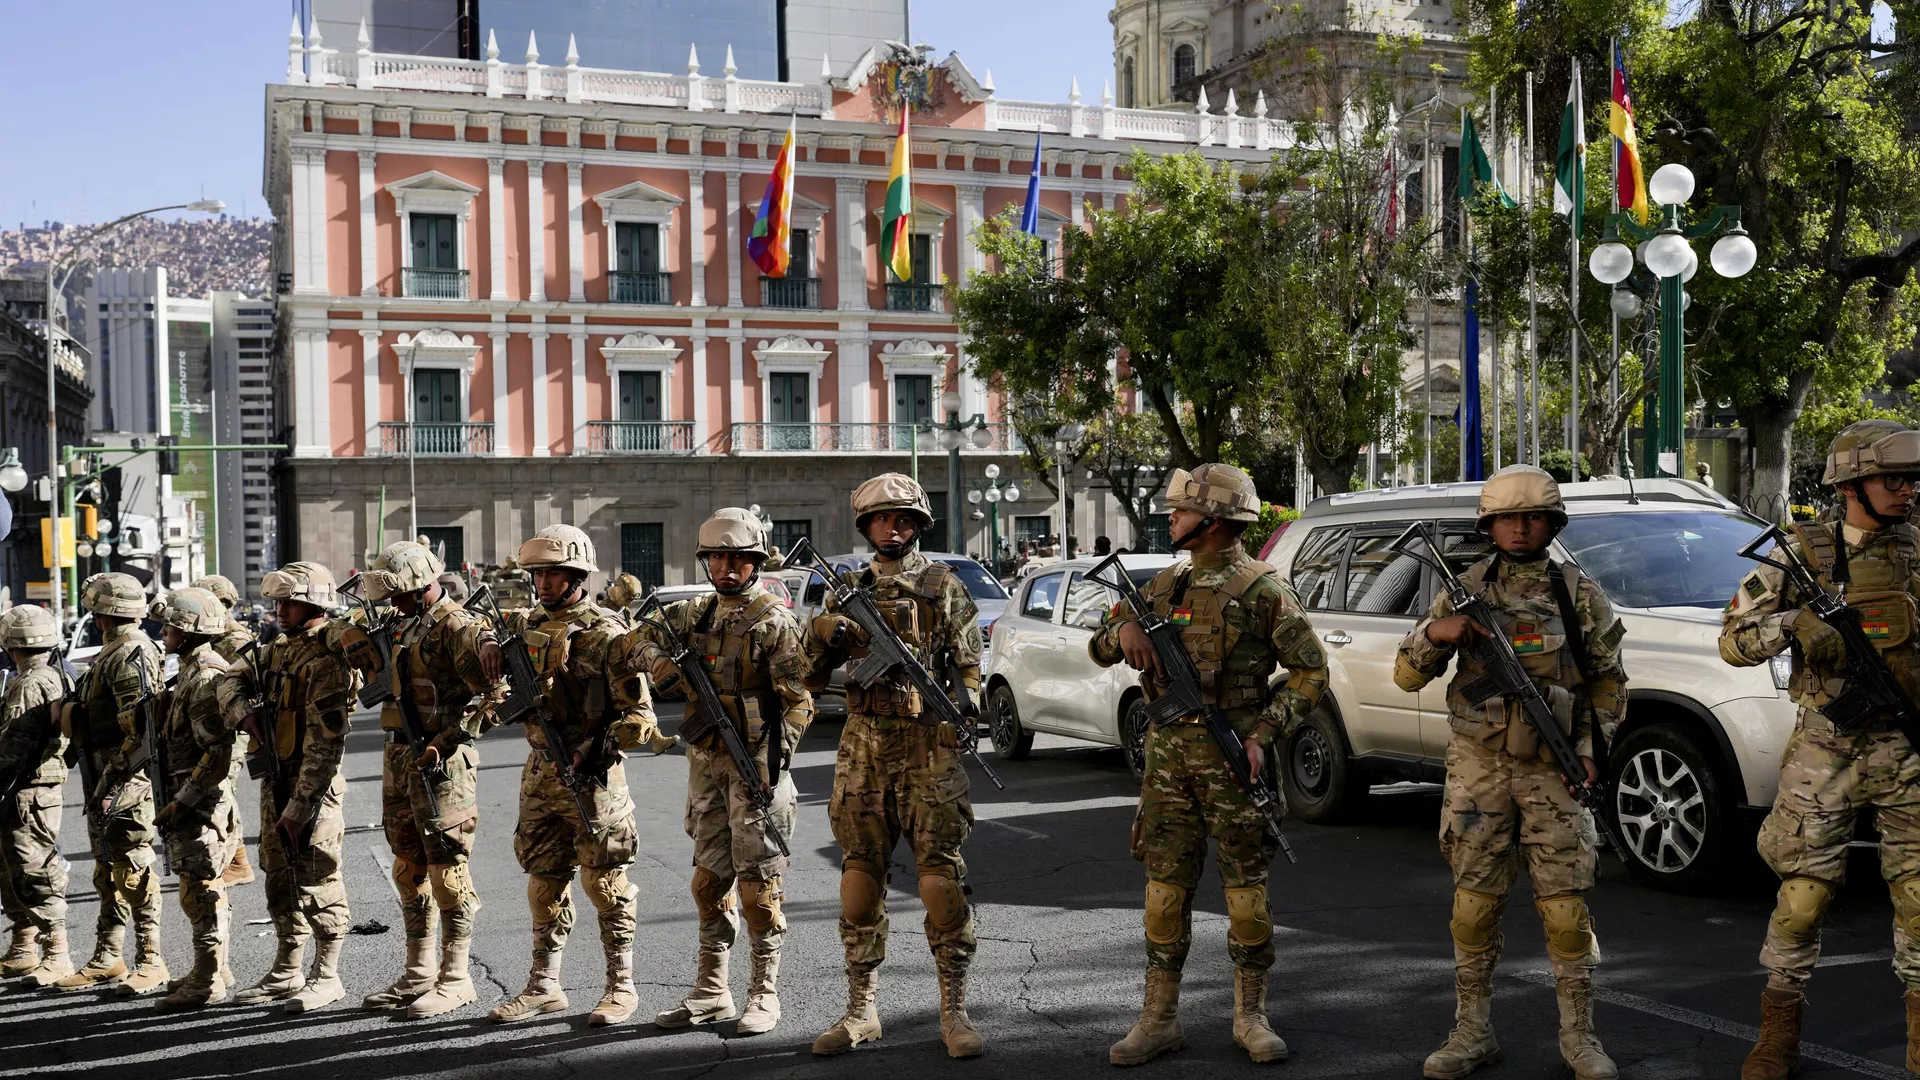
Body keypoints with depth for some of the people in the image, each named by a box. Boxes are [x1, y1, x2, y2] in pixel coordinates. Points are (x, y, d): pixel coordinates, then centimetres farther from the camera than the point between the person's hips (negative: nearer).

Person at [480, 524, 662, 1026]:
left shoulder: (606, 633, -11)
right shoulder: (528, 624, 8)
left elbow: (639, 713, -12)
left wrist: (597, 751, -23)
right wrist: (490, 645, 5)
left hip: (592, 776, -6)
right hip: (541, 773, 6)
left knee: (604, 882, -1)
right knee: (544, 882, 12)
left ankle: (621, 986, 9)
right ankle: (544, 985, 22)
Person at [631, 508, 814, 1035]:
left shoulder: (774, 621, -8)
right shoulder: (697, 612, 11)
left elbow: (798, 701, -11)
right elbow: (642, 637, 19)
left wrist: (774, 759, -20)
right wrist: (664, 666, -2)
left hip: (755, 764, -6)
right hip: (706, 762, 6)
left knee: (757, 883, -3)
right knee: (710, 878, 11)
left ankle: (764, 994, 7)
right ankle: (711, 992, 20)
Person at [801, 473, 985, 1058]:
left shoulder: (942, 585, 5)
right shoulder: (850, 589, 13)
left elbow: (969, 664, 2)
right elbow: (812, 675, 13)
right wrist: (821, 632, -8)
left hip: (928, 746, -3)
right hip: (863, 746, 3)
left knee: (941, 873, -6)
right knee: (860, 873, 6)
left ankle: (954, 1010, 2)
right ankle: (861, 1009, 15)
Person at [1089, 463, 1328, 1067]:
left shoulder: (1261, 589, -5)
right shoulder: (1167, 584, 12)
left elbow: (1310, 670, -5)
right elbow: (1099, 650, 17)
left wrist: (1264, 734, -13)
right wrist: (1124, 628, -7)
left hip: (1233, 754, -5)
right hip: (1168, 752, 5)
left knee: (1246, 887, 3)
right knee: (1166, 884, 6)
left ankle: (1250, 1016, 16)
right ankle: (1160, 1018, 12)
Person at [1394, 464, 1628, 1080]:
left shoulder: (1579, 593, 4)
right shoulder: (1464, 590, 4)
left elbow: (1608, 679, 11)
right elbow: (1407, 676, 4)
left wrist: (1590, 745, -1)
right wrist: (1435, 633, -15)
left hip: (1554, 771, -1)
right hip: (1478, 769, 1)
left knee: (1566, 906, -1)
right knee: (1475, 905, 4)